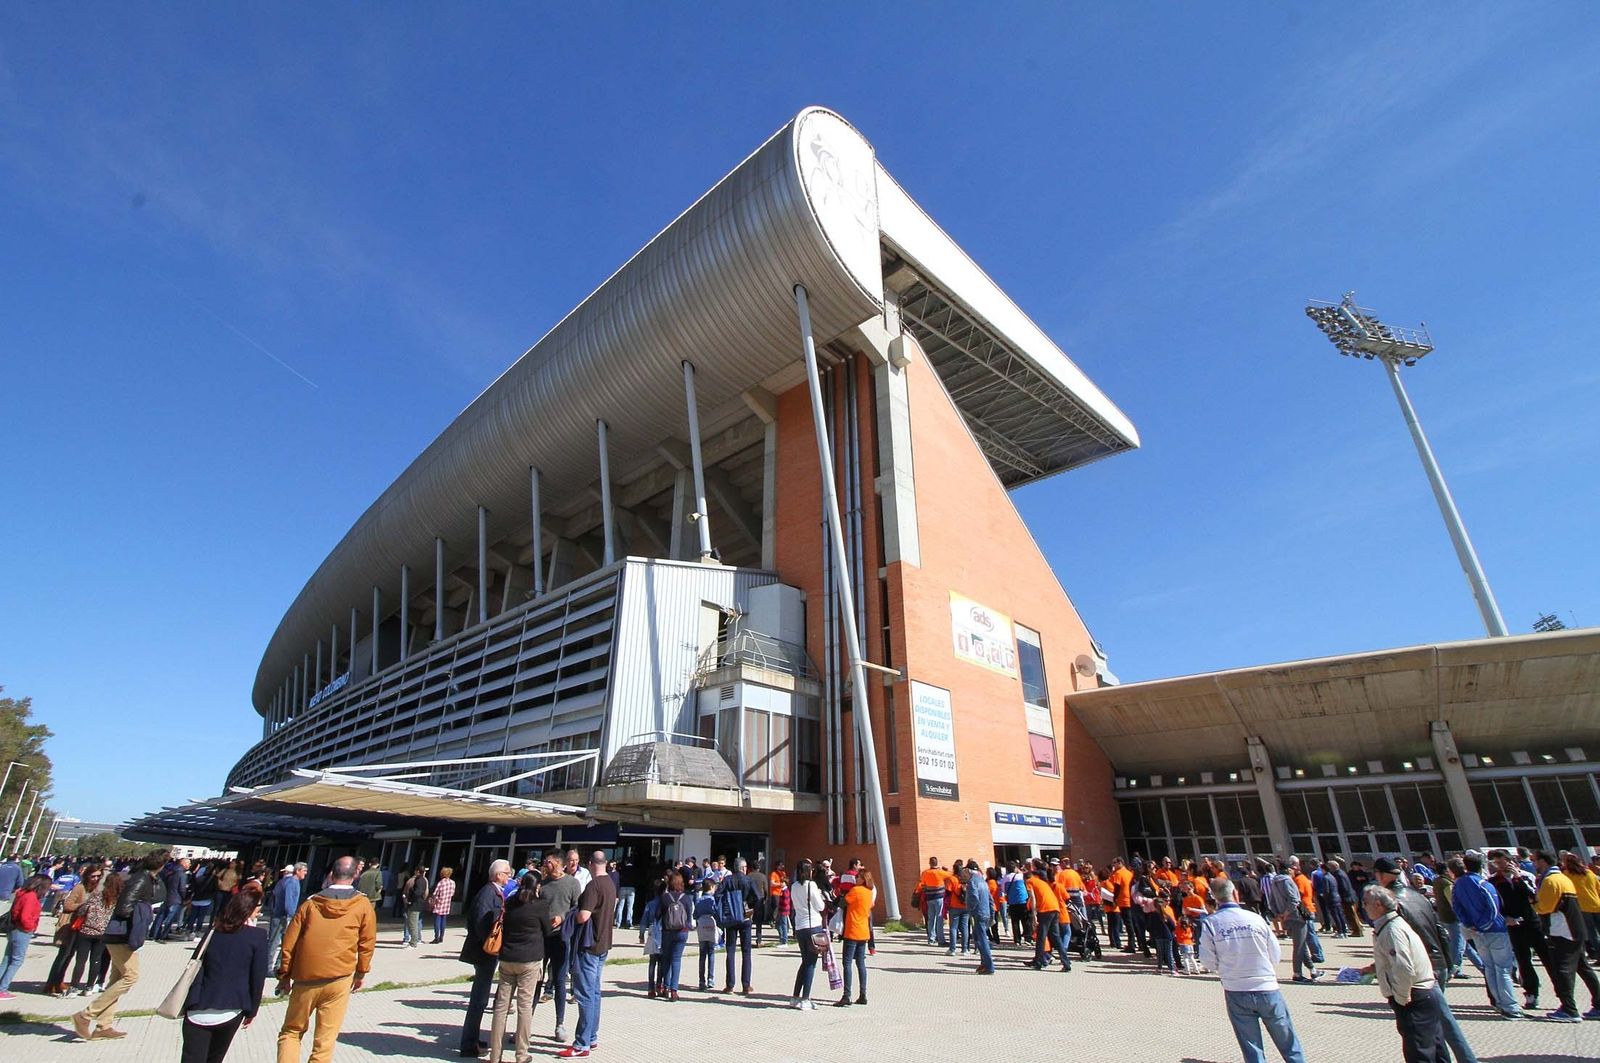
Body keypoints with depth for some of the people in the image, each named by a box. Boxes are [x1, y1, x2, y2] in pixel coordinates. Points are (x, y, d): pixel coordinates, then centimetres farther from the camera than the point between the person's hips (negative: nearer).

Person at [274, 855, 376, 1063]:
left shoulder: (311, 902, 2)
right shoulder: (363, 905, -1)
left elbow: (289, 942, 4)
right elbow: (367, 943, 2)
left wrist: (284, 975, 14)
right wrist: (361, 972, 15)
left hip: (305, 978, 1)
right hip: (339, 978, -1)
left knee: (291, 1031, 18)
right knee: (326, 1037, 10)